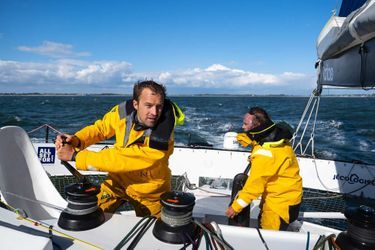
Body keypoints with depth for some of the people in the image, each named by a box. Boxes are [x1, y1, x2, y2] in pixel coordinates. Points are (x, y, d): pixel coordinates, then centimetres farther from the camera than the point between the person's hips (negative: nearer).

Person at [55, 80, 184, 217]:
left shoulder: (161, 140, -36)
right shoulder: (123, 111, -20)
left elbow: (120, 160, -36)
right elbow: (100, 128, -2)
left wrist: (75, 155, -31)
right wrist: (76, 140, -21)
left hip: (149, 192, -3)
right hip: (119, 180, 3)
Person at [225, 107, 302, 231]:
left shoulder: (265, 152, -31)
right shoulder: (275, 134, -5)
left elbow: (255, 184, -26)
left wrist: (235, 207, -15)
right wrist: (246, 139, -8)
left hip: (281, 201, -9)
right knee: (263, 226, 22)